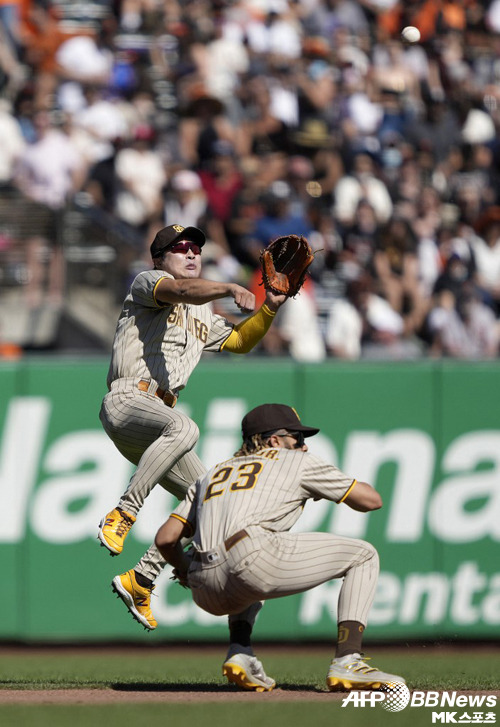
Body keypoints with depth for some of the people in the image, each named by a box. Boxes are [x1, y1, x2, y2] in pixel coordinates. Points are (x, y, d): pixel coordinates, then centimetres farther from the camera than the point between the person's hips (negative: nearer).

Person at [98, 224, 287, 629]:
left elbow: (240, 341, 32)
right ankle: (122, 516, -36)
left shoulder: (200, 316, 30)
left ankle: (141, 581, 8)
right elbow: (180, 290, -18)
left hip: (158, 416, 9)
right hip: (126, 401, -9)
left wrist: (270, 308, 14)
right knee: (183, 428, -39)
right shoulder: (148, 282, 4)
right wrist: (231, 289, -33)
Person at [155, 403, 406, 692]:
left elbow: (165, 538, 23)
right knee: (363, 556, 11)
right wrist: (334, 481, 40)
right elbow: (371, 500, 22)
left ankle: (240, 654, 16)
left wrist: (184, 571, 43)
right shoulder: (297, 462, 20)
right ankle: (347, 663, -5)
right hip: (253, 559, -6)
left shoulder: (212, 475, 33)